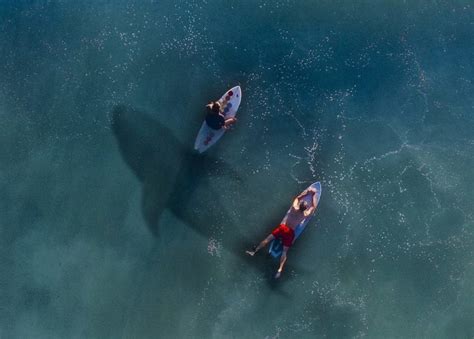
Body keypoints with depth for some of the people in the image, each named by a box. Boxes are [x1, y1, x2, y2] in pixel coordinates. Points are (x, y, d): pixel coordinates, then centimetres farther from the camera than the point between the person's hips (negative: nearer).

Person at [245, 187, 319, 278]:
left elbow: (298, 197, 16)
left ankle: (254, 251, 2)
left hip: (282, 228, 1)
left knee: (268, 238, 5)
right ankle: (280, 269, -18)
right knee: (284, 251, -3)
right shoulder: (306, 214, -7)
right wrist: (314, 194, 17)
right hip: (290, 232, -1)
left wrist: (307, 191, 20)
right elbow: (314, 206, 10)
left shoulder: (294, 208, -4)